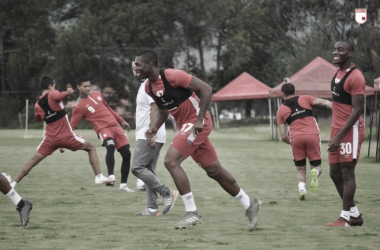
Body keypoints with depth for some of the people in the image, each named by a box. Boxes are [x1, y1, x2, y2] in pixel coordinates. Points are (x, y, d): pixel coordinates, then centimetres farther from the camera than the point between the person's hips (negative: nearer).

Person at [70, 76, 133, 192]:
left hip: (115, 126, 6)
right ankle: (111, 176, -42)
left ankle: (123, 185, 9)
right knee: (110, 145, -37)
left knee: (127, 154, -1)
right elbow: (71, 126, -5)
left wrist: (121, 121, 27)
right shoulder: (78, 107, -3)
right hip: (103, 129, -6)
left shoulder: (97, 94, 15)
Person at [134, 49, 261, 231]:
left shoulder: (172, 76, -19)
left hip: (197, 123, -9)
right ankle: (249, 204, 26)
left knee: (171, 161, -19)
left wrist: (199, 119, -22)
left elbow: (205, 89, -18)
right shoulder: (149, 87, 6)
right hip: (185, 125, 9)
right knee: (214, 170, 12)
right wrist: (156, 126, 3)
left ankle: (192, 212, -15)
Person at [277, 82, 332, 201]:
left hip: (296, 138, 0)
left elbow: (283, 136, 12)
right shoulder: (305, 99, 18)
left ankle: (301, 189, -14)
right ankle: (315, 172, -26)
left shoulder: (281, 110, 17)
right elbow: (323, 102, 1)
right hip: (313, 135, 0)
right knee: (316, 166, 11)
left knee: (300, 170, 15)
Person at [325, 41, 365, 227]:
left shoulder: (355, 77, -16)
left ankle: (347, 217, 1)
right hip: (337, 129, 10)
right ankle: (354, 213, 18)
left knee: (347, 172, -5)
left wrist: (340, 136, -22)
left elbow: (357, 110, -19)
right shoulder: (338, 74, 13)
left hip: (350, 130, -10)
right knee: (335, 173, 10)